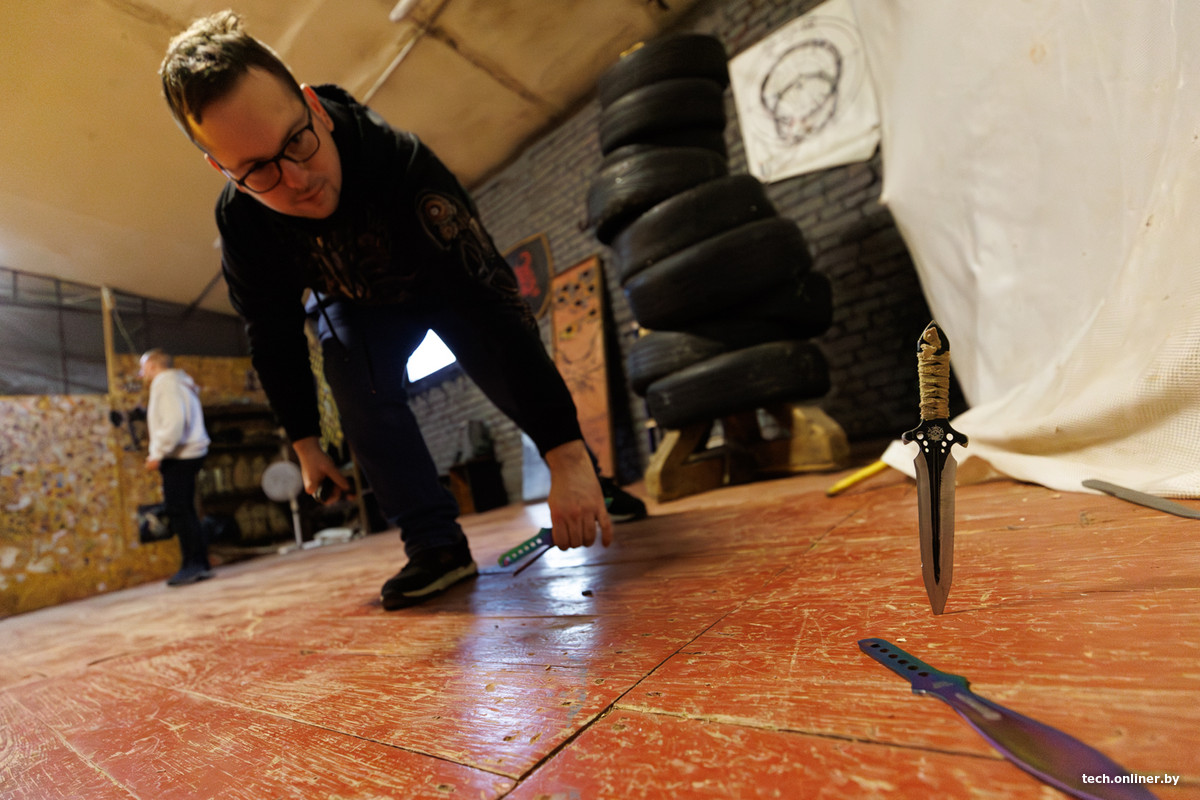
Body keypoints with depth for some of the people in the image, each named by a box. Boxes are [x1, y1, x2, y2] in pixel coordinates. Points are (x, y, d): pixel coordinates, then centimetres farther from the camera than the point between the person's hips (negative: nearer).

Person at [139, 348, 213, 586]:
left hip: (179, 456, -10)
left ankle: (193, 565, -7)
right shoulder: (180, 382, 22)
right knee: (184, 511, 12)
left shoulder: (165, 383, -8)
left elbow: (173, 421, -20)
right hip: (189, 453, 10)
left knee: (179, 510, -9)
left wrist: (157, 453, -18)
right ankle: (199, 564, 15)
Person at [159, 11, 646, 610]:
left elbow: (494, 302, -49)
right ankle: (436, 544, -17)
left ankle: (592, 483, 15)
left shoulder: (399, 158, -41)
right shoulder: (240, 223, -28)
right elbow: (272, 339, -11)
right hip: (354, 306, 2)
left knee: (514, 379, -11)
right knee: (362, 391, -25)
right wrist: (305, 443, -5)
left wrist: (568, 456, -53)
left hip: (446, 287, -2)